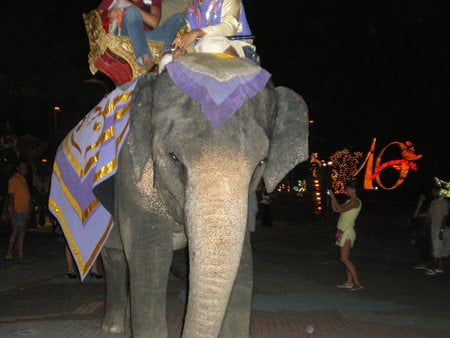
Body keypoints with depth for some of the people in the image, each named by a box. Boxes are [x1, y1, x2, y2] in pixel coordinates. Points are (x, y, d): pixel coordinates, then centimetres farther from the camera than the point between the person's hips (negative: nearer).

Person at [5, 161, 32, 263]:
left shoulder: (23, 180, 18)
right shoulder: (14, 180, -9)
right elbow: (11, 194, -15)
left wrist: (29, 208, 20)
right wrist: (11, 207, -23)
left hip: (24, 211, 9)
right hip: (17, 211, -9)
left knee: (15, 232, 13)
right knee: (21, 232, -10)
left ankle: (10, 253, 20)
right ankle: (21, 257, -9)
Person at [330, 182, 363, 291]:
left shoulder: (355, 201, -12)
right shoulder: (349, 201, 19)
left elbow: (340, 209, -20)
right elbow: (335, 209, 19)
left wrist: (333, 197, -11)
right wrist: (332, 196, 10)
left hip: (347, 233, -10)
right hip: (343, 232, 10)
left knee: (344, 259, -12)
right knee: (345, 258, 9)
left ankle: (357, 283, -11)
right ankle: (349, 282, 12)